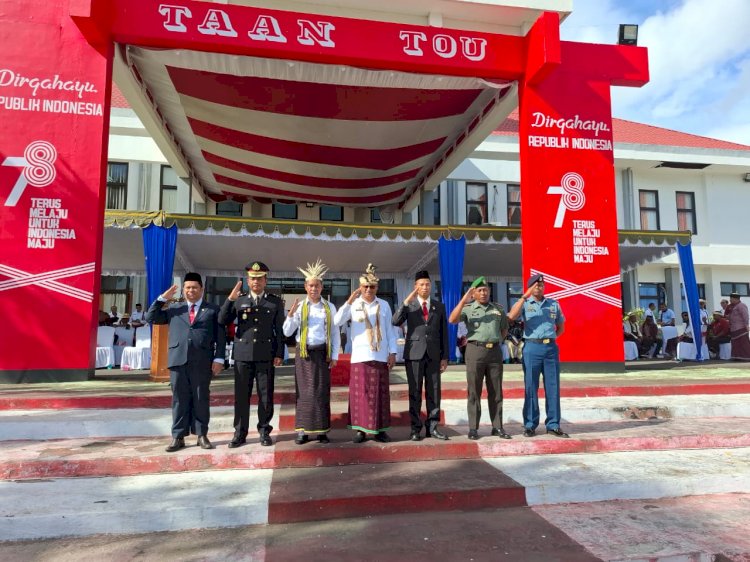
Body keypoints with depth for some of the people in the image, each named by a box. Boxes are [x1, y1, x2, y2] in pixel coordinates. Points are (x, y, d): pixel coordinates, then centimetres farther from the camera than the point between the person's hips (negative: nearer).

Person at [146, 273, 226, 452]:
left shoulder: (213, 310, 9)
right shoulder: (173, 308, 17)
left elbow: (220, 336, 4)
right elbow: (150, 318, 13)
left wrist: (219, 358, -5)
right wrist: (162, 298, 4)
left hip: (202, 361, -2)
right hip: (178, 360, 2)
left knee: (201, 399, 4)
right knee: (179, 399, 6)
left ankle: (202, 435, 14)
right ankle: (178, 437, 13)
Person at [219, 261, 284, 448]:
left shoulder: (275, 302, 7)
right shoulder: (238, 300, 10)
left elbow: (280, 330, 5)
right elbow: (222, 321, 0)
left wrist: (279, 354, -1)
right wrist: (230, 299, -10)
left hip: (265, 355, -1)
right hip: (243, 354, 1)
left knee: (266, 395, 4)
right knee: (241, 395, 5)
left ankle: (264, 431, 15)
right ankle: (240, 433, 14)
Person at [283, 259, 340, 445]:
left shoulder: (330, 307, 4)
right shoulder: (299, 307, 4)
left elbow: (335, 333, 6)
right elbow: (287, 332, 2)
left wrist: (334, 356, 0)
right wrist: (291, 314, -12)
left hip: (322, 353, 0)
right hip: (303, 353, 0)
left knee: (322, 392, 2)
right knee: (304, 392, 2)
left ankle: (322, 431, 9)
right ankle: (302, 431, 8)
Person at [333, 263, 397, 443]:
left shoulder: (384, 305, 7)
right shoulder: (353, 305, 3)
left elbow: (390, 330, 9)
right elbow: (337, 321, -11)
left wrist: (392, 352, 3)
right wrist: (349, 301, -20)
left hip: (380, 356, 1)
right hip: (360, 355, -1)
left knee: (380, 393, 5)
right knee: (360, 393, 0)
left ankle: (379, 429, 13)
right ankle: (360, 429, 8)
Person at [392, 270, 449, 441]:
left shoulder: (439, 306, 10)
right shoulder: (409, 305, 4)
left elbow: (444, 333, 9)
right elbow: (395, 322, -12)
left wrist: (445, 356, 5)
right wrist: (406, 302, -20)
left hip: (433, 355, 2)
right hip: (414, 353, -2)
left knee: (434, 392, 5)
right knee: (414, 392, 3)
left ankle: (432, 427, 13)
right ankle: (416, 428, 10)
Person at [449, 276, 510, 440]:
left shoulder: (498, 308, 13)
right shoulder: (468, 308, 3)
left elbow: (504, 328, 25)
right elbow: (452, 320, -15)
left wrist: (497, 341, 10)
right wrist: (463, 300, -19)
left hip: (495, 351, 3)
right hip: (475, 350, -3)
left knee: (496, 391, 7)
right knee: (474, 391, 0)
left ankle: (497, 427, 14)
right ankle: (473, 428, 5)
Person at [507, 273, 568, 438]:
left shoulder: (554, 304, 12)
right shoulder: (524, 304, 4)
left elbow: (561, 327, 23)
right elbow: (512, 316, -18)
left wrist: (550, 336, 6)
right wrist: (525, 296, -20)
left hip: (551, 348, 3)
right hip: (532, 347, -3)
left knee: (553, 387, 3)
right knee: (530, 387, 1)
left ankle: (553, 425, 11)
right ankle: (530, 425, 8)